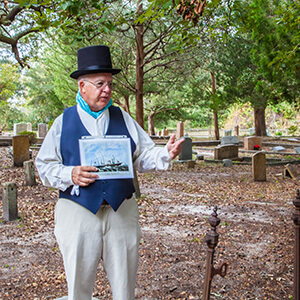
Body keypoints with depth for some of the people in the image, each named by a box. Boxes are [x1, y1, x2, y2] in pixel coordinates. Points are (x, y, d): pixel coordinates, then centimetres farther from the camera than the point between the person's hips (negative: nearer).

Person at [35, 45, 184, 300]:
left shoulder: (123, 119, 9)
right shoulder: (63, 122, 4)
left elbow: (144, 156, 5)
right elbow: (44, 165, 4)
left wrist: (166, 154, -16)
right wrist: (70, 175, -15)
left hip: (121, 212, 2)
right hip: (78, 212, -1)